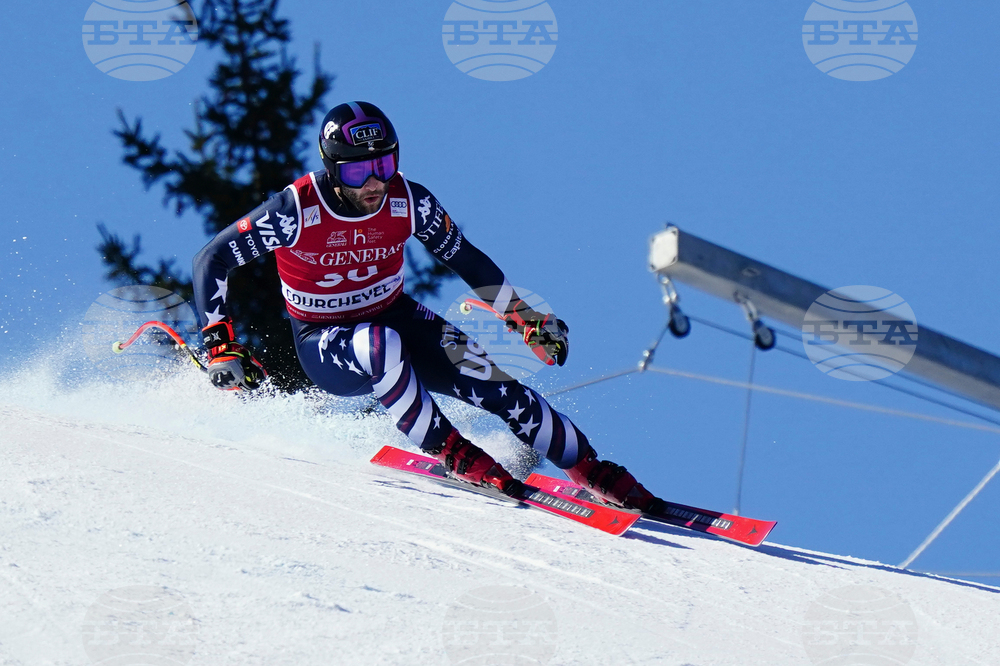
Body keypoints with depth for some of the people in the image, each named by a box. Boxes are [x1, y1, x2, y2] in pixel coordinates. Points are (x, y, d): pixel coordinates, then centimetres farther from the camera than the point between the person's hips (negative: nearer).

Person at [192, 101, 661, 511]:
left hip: (395, 318, 3)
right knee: (381, 345, -39)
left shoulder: (410, 203, -15)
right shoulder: (295, 211, -25)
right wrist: (219, 343, -21)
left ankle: (597, 476, -10)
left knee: (485, 379, -19)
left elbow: (464, 257, 4)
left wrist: (525, 316, 7)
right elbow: (211, 261, -15)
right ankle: (448, 451, -24)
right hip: (324, 345, -3)